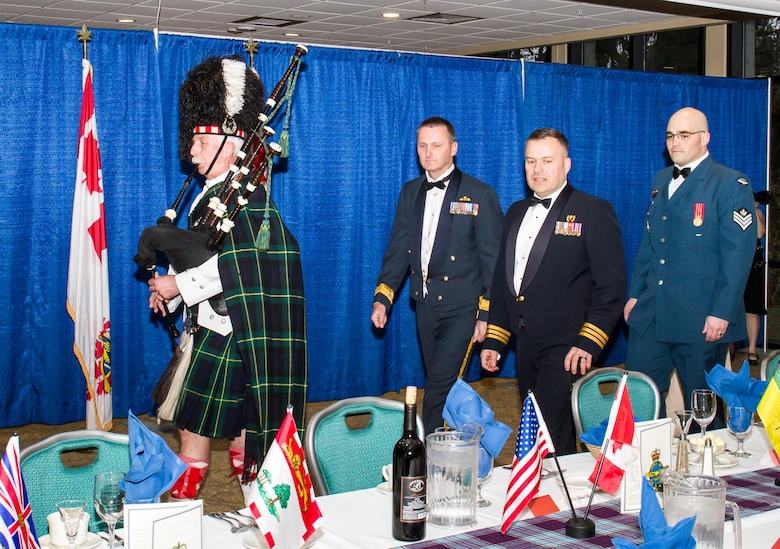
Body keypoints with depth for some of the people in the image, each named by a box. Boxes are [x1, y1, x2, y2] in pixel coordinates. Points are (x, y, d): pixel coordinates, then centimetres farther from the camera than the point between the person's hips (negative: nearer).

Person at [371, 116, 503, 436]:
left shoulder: (480, 196, -5)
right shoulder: (410, 192, 10)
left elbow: (492, 259, -5)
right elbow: (398, 249, 12)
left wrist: (487, 314, -9)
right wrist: (382, 298, 2)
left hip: (461, 309, -5)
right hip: (424, 307, 6)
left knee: (439, 391, -12)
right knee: (439, 389, 14)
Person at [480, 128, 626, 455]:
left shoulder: (594, 211, -5)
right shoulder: (516, 213, 15)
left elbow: (612, 285, -9)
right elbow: (502, 280, 19)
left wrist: (588, 342, -16)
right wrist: (493, 341, 14)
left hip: (565, 350, -6)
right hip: (525, 348, 7)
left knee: (552, 438, -10)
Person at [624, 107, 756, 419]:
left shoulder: (731, 184, -6)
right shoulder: (661, 180, 15)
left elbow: (738, 255, -12)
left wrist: (721, 313, -17)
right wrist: (634, 293, 13)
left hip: (701, 320, -6)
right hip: (650, 314, 6)